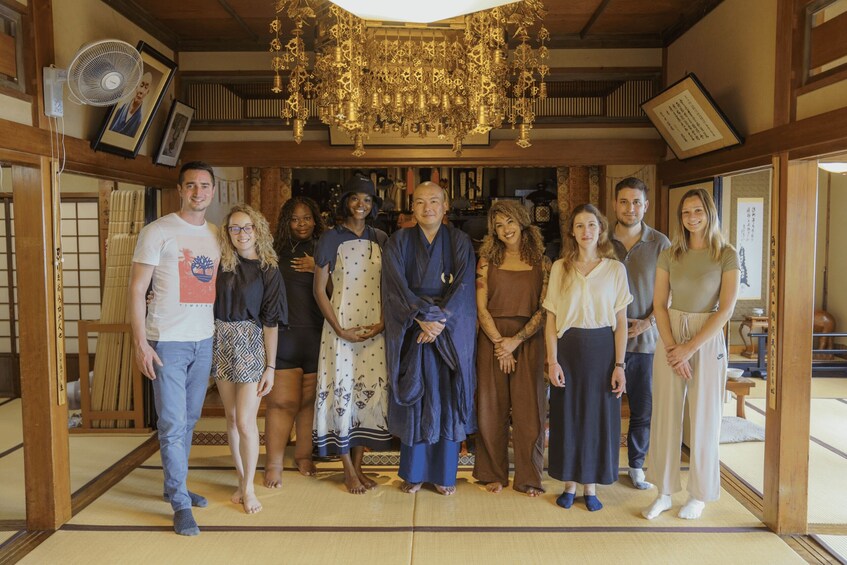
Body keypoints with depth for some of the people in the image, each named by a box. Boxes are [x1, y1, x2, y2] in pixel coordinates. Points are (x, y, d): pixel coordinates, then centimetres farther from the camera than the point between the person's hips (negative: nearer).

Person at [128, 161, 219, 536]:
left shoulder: (216, 236, 11)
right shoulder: (158, 232, -6)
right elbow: (137, 288, -7)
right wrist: (140, 343, -14)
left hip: (204, 340, 6)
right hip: (168, 342, -5)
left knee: (189, 421, 14)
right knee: (173, 425, -2)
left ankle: (174, 487, 31)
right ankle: (181, 503, 10)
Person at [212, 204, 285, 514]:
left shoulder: (268, 271, -4)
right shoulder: (221, 264, 4)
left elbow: (270, 322, -5)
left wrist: (270, 366, -6)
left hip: (252, 345, -3)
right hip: (223, 343, 3)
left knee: (245, 421, -5)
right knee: (232, 417, 11)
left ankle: (249, 488, 13)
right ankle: (241, 480, 25)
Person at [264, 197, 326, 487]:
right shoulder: (276, 252, 5)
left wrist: (318, 269, -13)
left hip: (316, 336, 2)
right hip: (284, 334, -1)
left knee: (309, 400, 10)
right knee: (282, 401, -1)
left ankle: (304, 456, 26)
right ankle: (273, 464, 9)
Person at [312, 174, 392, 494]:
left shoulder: (381, 239, 9)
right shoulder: (332, 238, -1)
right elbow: (319, 290, -3)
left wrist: (383, 322, -6)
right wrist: (339, 329, -11)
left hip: (376, 329, 3)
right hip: (341, 327, -3)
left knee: (371, 392, 5)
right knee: (342, 392, -1)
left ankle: (358, 465, 19)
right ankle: (349, 471, 12)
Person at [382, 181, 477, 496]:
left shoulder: (460, 242, 4)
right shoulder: (399, 241, 3)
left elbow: (463, 286, -6)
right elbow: (396, 286, -7)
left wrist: (440, 322, -18)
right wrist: (422, 319, -19)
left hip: (451, 334, 0)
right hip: (410, 333, 0)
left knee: (447, 400, 4)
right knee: (414, 400, 4)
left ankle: (444, 473, 16)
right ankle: (414, 472, 17)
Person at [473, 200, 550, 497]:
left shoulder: (541, 263, 3)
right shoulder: (488, 260, 4)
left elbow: (544, 309, -4)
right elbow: (481, 308, -2)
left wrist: (516, 340, -14)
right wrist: (499, 342, -11)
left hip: (528, 340, 0)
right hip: (492, 339, 1)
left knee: (529, 408, 3)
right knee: (492, 408, 6)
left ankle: (529, 477, 16)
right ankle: (495, 473, 19)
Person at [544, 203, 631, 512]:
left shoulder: (615, 269, 1)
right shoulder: (560, 268, 2)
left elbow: (621, 322, 2)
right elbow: (551, 319, 2)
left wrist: (619, 364, -4)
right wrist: (552, 361, -5)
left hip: (603, 348, 0)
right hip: (568, 348, 0)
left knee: (599, 415, 6)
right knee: (567, 414, 6)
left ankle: (590, 486, 22)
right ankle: (569, 483, 22)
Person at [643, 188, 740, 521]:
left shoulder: (727, 256, -4)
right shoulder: (669, 255, 4)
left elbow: (726, 309, -10)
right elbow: (659, 304, 1)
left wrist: (690, 347, -14)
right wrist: (672, 347, -10)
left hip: (708, 341, -2)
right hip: (670, 339, 3)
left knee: (704, 418, 6)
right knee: (666, 416, 5)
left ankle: (699, 494, 22)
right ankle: (664, 492, 18)